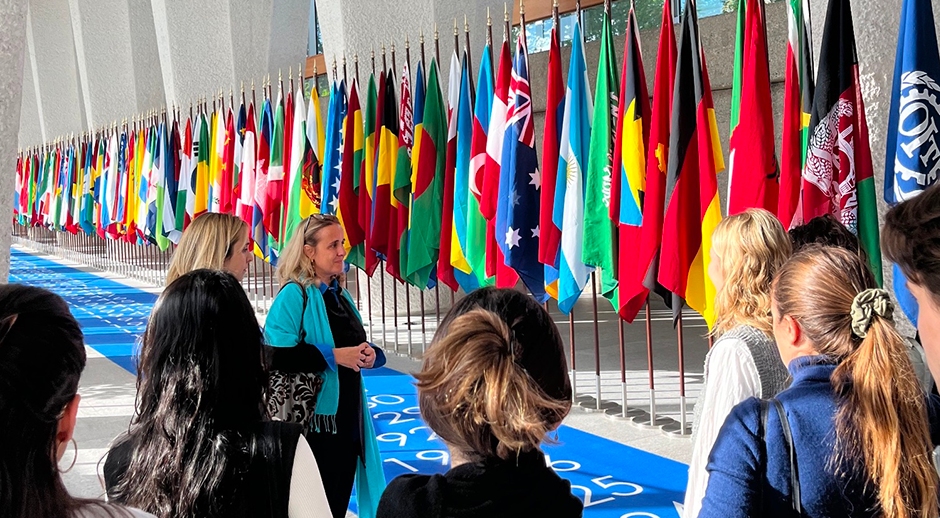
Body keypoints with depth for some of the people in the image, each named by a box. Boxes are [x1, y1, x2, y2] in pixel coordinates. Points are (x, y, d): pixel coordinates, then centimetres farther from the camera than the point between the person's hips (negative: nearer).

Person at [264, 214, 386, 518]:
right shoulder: (294, 295, -12)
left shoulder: (341, 295, 12)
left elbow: (360, 347, 20)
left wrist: (370, 355, -3)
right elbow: (276, 356, -23)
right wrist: (333, 356, -22)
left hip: (348, 419, 8)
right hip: (312, 423, -8)